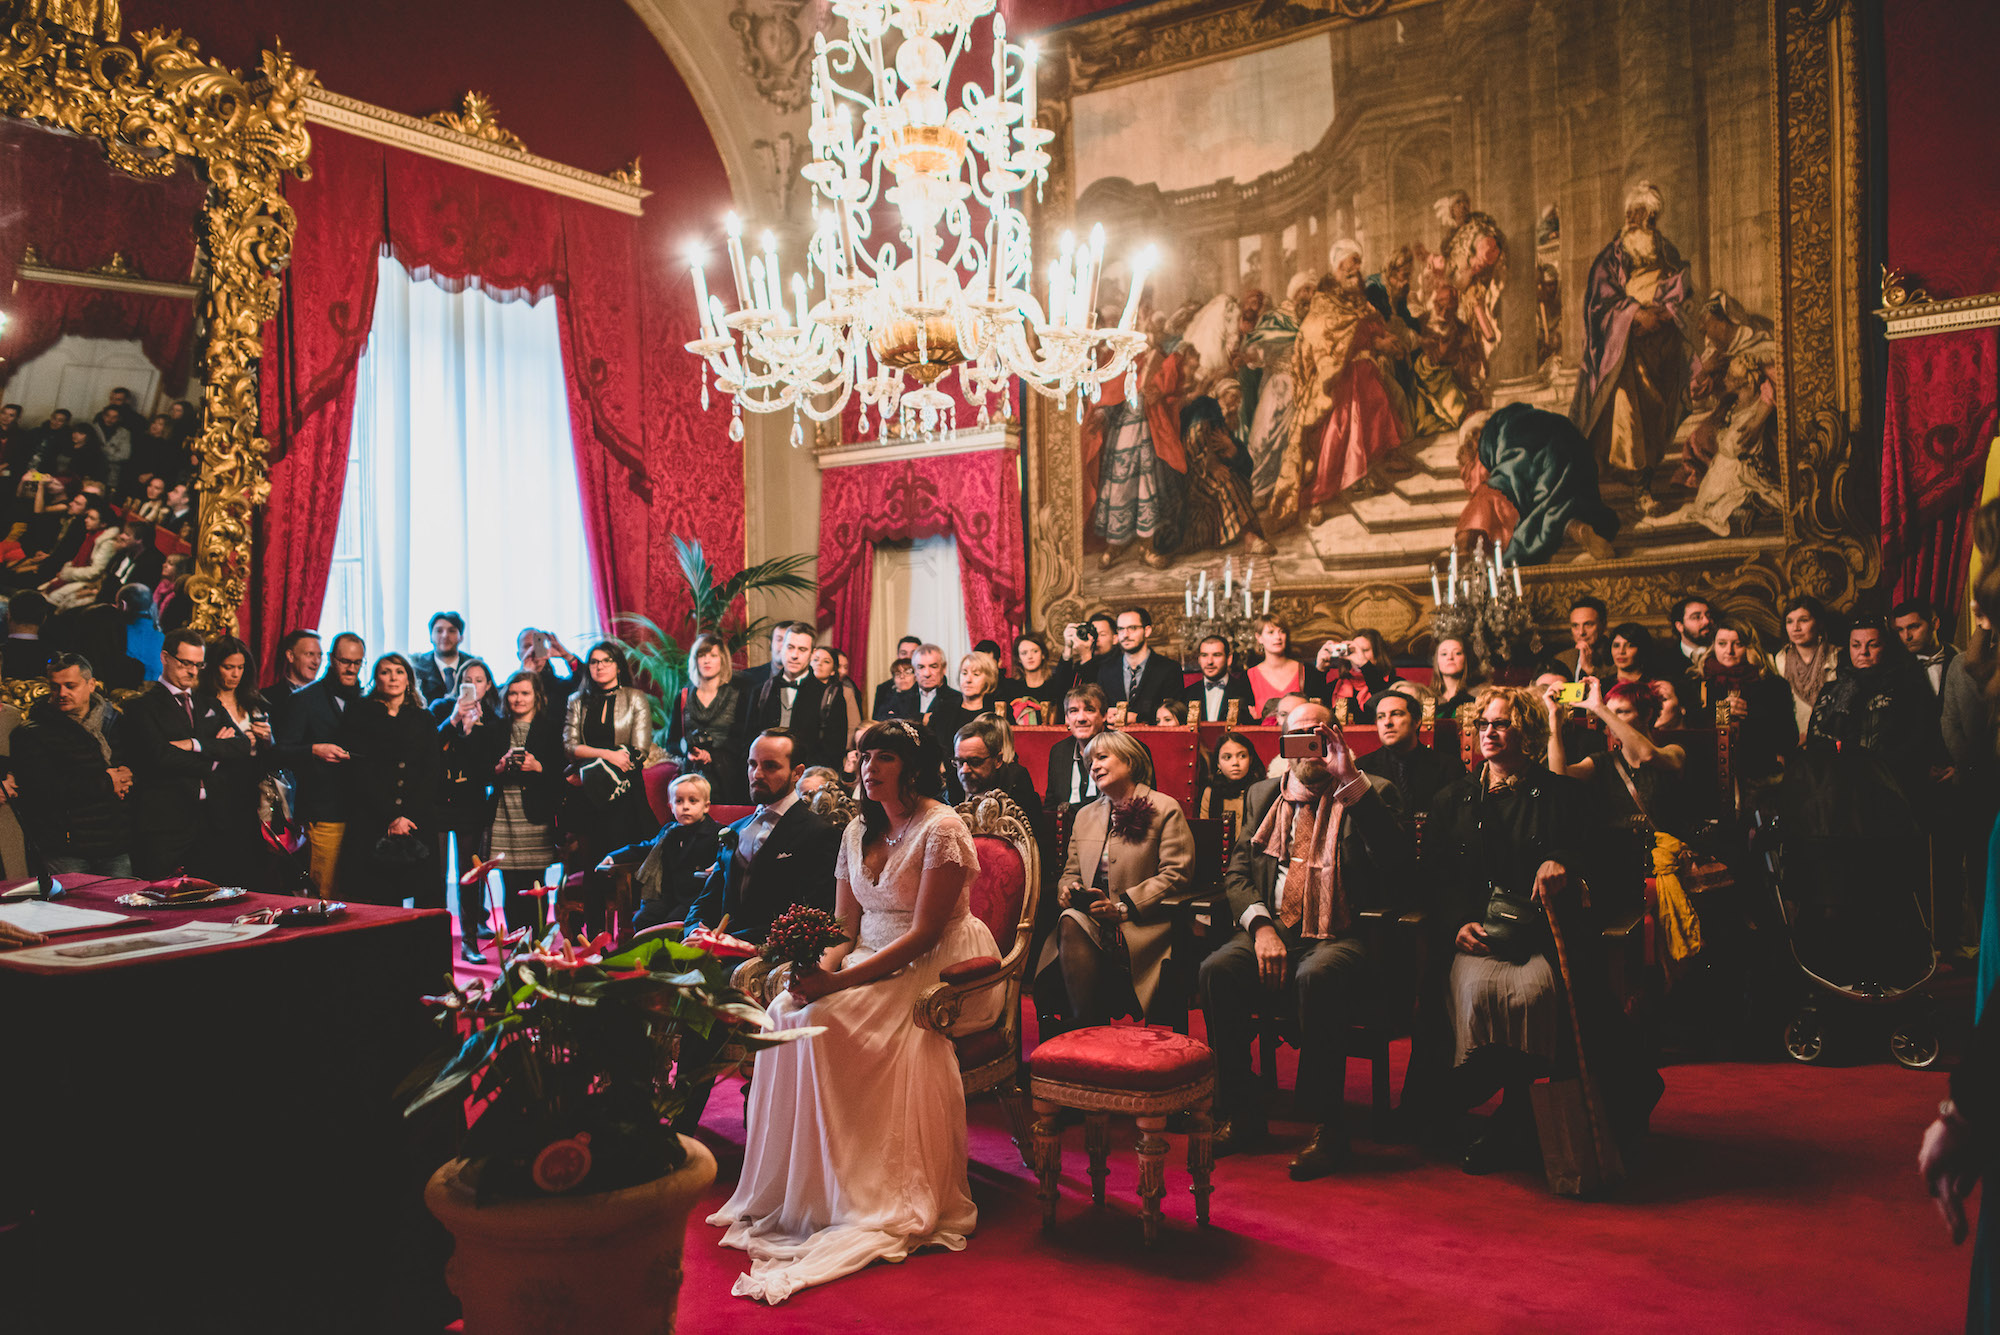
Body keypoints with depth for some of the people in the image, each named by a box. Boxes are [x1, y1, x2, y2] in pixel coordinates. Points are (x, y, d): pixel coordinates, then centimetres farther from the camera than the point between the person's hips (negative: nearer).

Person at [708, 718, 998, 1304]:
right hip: (868, 963, 7)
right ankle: (789, 1194, -9)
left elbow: (923, 933, -19)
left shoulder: (941, 828, -13)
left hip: (933, 970, -7)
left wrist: (841, 981, -26)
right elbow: (845, 926, 9)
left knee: (824, 1020, -28)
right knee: (786, 1010, -18)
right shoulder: (858, 831, 11)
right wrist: (818, 968, -14)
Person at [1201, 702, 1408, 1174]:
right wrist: (1261, 925, -9)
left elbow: (1396, 865, -12)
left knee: (1316, 976, -37)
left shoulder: (1369, 795, 7)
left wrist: (1351, 780, -17)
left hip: (1338, 936, -4)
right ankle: (1241, 1116, -10)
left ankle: (1326, 1127, -21)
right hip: (1271, 930, 4)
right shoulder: (1263, 795, 20)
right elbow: (1237, 873, 12)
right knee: (1216, 970, -25)